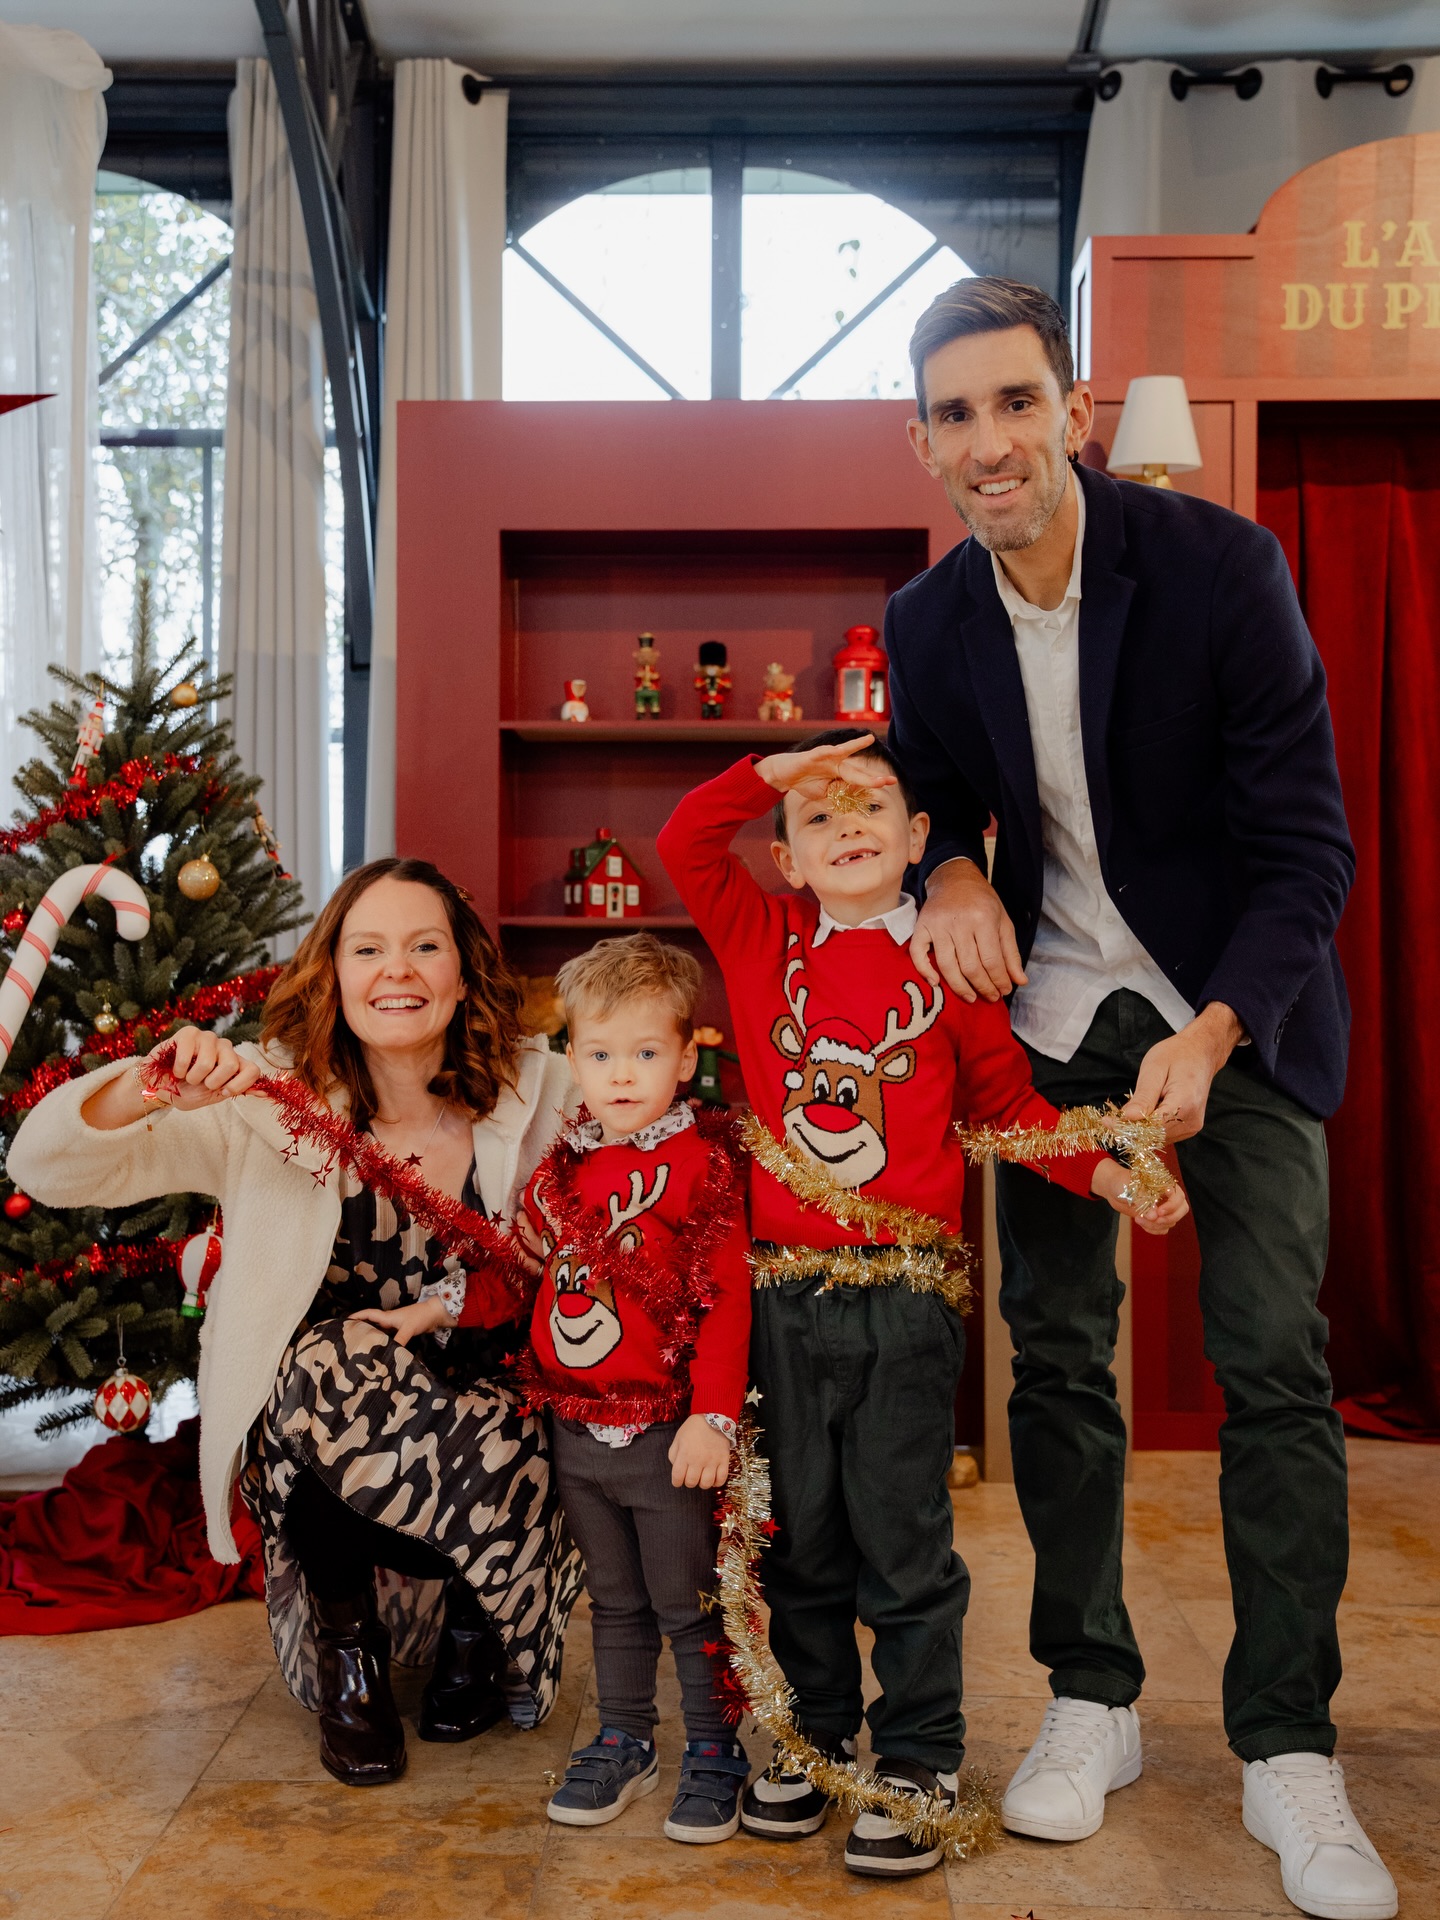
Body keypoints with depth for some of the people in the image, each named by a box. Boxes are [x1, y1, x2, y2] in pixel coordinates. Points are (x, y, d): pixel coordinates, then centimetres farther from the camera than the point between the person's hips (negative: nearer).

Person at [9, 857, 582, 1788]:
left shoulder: (541, 1091, -6)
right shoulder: (273, 1101, -10)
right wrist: (153, 1090, -35)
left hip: (488, 1417, 1)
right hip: (308, 1429, 0)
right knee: (340, 1360, -33)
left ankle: (475, 1627, 8)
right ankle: (347, 1646, -5)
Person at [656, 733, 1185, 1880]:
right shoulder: (763, 942, 6)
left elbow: (1005, 1099, 9)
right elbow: (686, 840, -1)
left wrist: (1108, 1175, -1)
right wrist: (788, 765, -7)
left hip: (905, 1293, -2)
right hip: (785, 1293, 2)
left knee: (903, 1539, 5)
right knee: (800, 1536, 14)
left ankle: (919, 1757, 20)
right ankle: (816, 1734, 32)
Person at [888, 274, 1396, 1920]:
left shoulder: (1218, 564, -15)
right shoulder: (926, 623, -3)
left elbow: (1305, 841, -14)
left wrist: (1214, 1033, -26)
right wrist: (949, 869, -12)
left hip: (1238, 1007, -3)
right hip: (1051, 1013, 4)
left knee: (1274, 1362, -5)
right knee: (1055, 1351, 5)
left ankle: (1287, 1752, 7)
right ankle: (1090, 1698, 21)